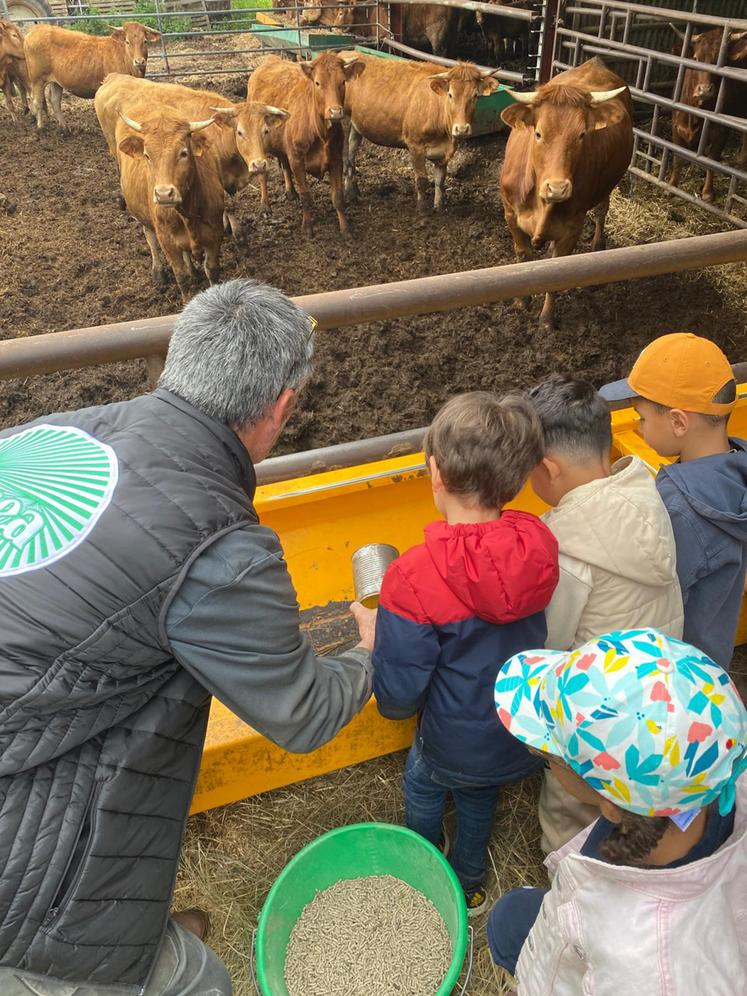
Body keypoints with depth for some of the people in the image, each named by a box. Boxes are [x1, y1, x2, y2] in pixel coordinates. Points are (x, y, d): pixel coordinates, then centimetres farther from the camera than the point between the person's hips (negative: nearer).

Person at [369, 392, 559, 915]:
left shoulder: (416, 578, -34)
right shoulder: (540, 544, -19)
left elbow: (397, 696, -25)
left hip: (458, 747, -3)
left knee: (421, 782, 30)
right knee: (479, 798, 32)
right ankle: (470, 886, 56)